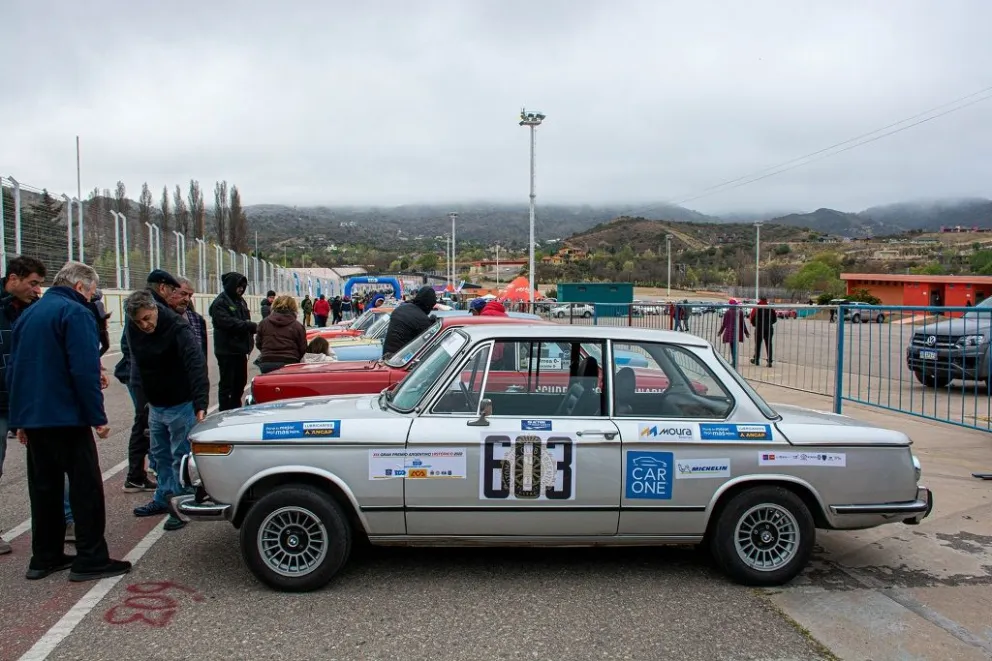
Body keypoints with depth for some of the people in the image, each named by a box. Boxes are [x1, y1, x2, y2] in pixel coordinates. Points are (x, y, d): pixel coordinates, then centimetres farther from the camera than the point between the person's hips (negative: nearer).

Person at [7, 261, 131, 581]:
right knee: (86, 487, -1)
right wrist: (98, 417, -15)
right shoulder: (76, 313, -11)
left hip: (31, 417, 8)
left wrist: (21, 419, 24)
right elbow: (85, 370, -20)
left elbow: (13, 369, 20)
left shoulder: (28, 314, 16)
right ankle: (91, 559, 1)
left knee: (44, 487, 15)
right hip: (66, 417, -8)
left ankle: (44, 558, 22)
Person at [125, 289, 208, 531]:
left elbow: (197, 365, -31)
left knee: (180, 457, 0)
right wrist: (146, 398, 12)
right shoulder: (132, 330, -2)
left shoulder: (177, 328, -23)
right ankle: (164, 499, 32)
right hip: (155, 405, 7)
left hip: (181, 405, -7)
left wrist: (200, 404, -40)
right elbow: (139, 364, 13)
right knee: (160, 455, 18)